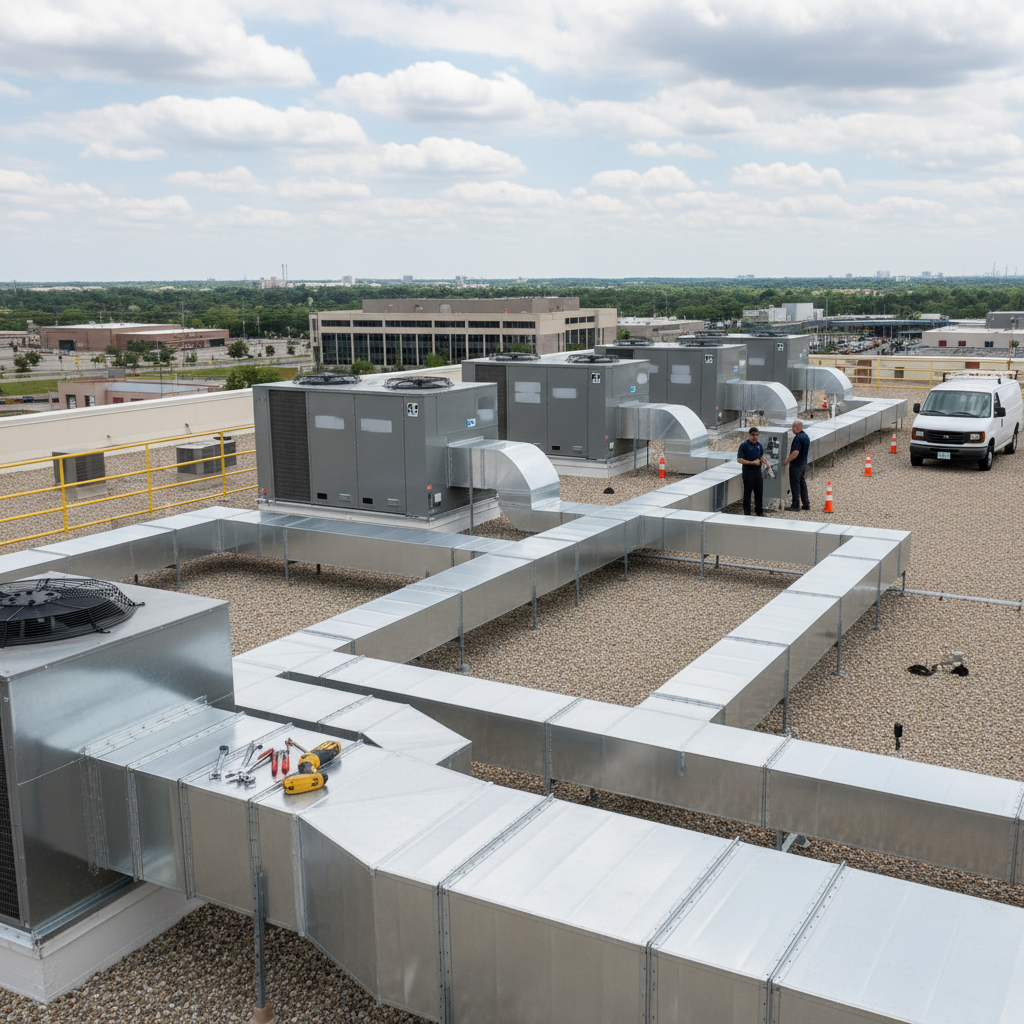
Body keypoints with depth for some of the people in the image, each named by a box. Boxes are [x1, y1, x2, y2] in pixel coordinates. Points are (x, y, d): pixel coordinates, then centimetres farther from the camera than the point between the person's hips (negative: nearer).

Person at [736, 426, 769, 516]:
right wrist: (752, 462, -18)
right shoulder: (744, 445, -12)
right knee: (747, 492, 1)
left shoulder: (759, 445, 7)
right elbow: (739, 459, -14)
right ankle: (747, 513, 10)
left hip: (757, 470, 6)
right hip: (748, 471, -6)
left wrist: (767, 464, 7)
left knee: (759, 492, 11)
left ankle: (760, 511, 23)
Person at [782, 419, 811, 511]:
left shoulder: (798, 438, -21)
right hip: (804, 463, 9)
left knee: (795, 485, -1)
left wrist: (787, 461, -17)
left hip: (796, 465, -9)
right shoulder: (806, 437, 11)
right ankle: (806, 505, 18)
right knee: (802, 483, 15)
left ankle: (795, 506, 4)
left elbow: (795, 452, -26)